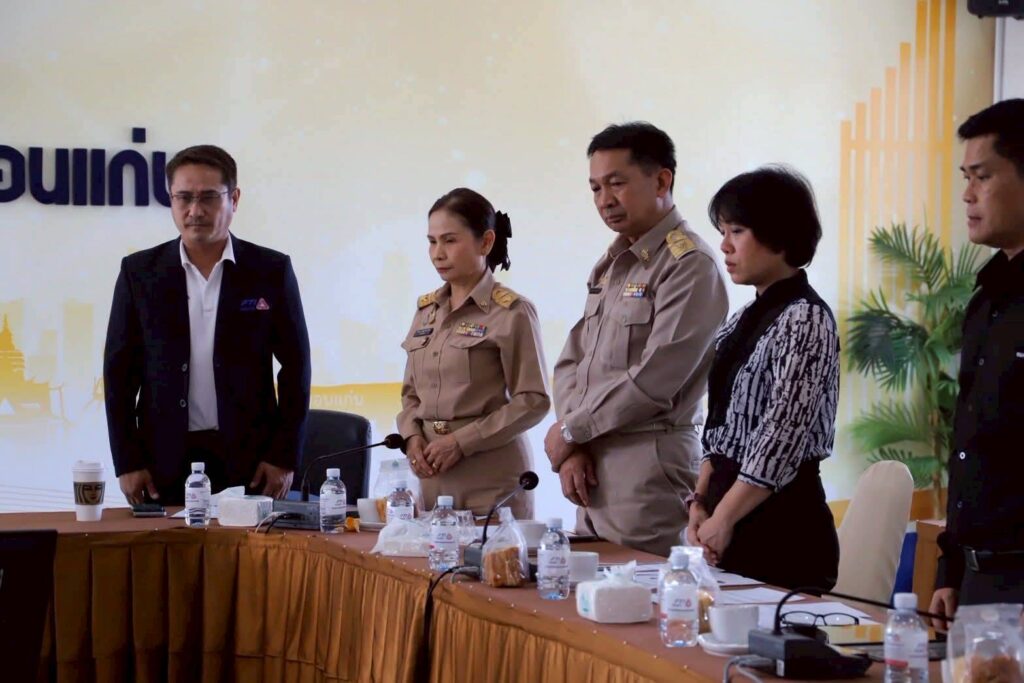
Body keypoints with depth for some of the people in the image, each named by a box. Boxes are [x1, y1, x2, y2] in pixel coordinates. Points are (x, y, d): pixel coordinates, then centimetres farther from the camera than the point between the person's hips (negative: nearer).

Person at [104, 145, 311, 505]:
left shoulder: (271, 271, 2)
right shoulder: (139, 272, 5)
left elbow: (295, 367, 4)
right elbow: (119, 372, 6)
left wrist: (285, 456, -2)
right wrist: (127, 462, 0)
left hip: (250, 461, 0)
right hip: (165, 462, 1)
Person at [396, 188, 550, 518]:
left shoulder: (512, 312, -6)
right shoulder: (426, 309, 12)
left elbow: (533, 401, -10)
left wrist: (462, 441, -14)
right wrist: (412, 436, -2)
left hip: (491, 479, -5)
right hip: (433, 476, 5)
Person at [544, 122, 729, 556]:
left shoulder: (689, 265, -10)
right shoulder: (610, 266, 17)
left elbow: (654, 379, -17)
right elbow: (570, 365, 15)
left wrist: (570, 431, -6)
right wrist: (572, 449, -1)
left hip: (650, 467, -8)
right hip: (593, 470, 8)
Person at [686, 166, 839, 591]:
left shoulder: (804, 320, -13)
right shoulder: (746, 320, 13)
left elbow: (781, 441, -18)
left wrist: (722, 520, -13)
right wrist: (701, 502, 3)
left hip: (782, 527, -8)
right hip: (733, 524, 8)